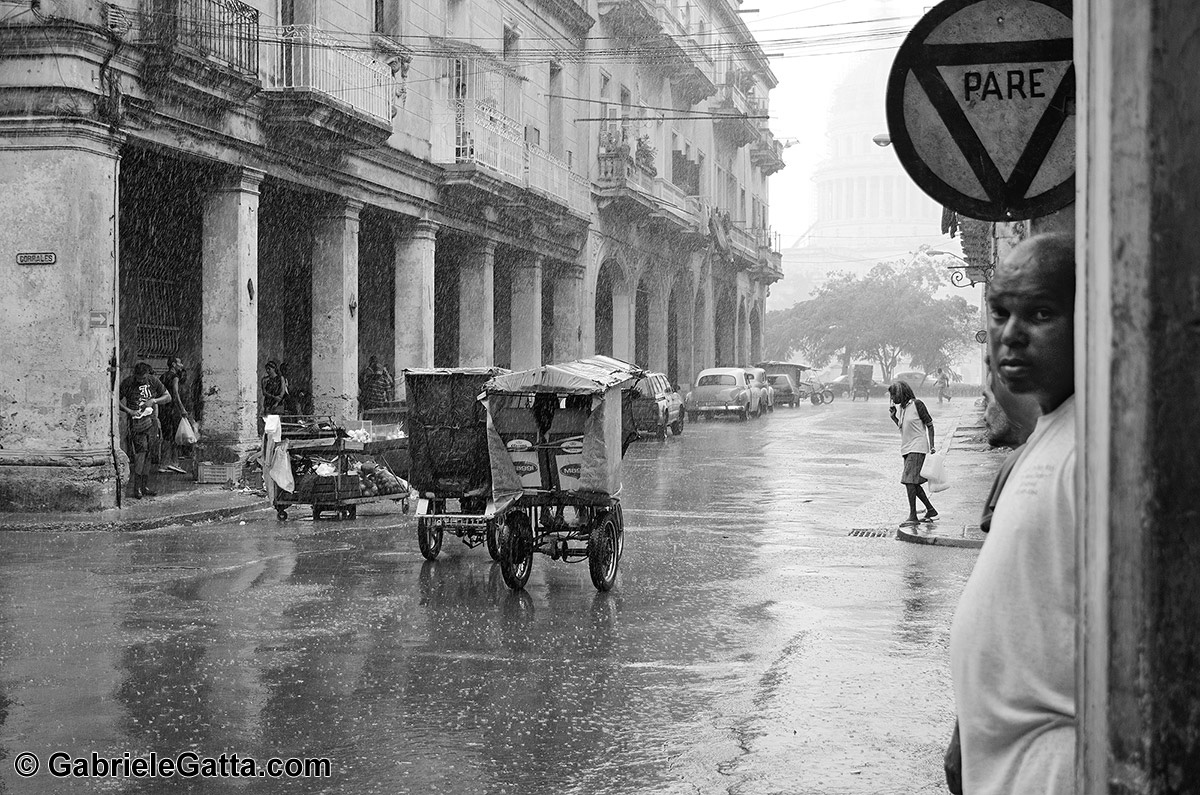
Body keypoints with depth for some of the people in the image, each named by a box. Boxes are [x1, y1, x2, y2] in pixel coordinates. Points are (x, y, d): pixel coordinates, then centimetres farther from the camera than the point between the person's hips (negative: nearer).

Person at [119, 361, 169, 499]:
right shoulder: (128, 383, -5)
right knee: (141, 450, -17)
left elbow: (168, 397, 11)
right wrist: (129, 411, -14)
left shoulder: (153, 381, 4)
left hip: (150, 420, 4)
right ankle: (137, 488, -15)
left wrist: (154, 401, -6)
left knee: (147, 454, 6)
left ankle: (145, 486, 12)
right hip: (136, 420, -4)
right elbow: (116, 401, -1)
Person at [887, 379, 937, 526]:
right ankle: (931, 510, 23)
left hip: (917, 448, -9)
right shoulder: (901, 407, 13)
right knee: (913, 483, 10)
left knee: (909, 480, -15)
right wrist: (893, 416, 10)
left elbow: (929, 424, -6)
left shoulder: (917, 404, -9)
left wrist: (931, 446, -11)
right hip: (907, 449, 9)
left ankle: (912, 516, -14)